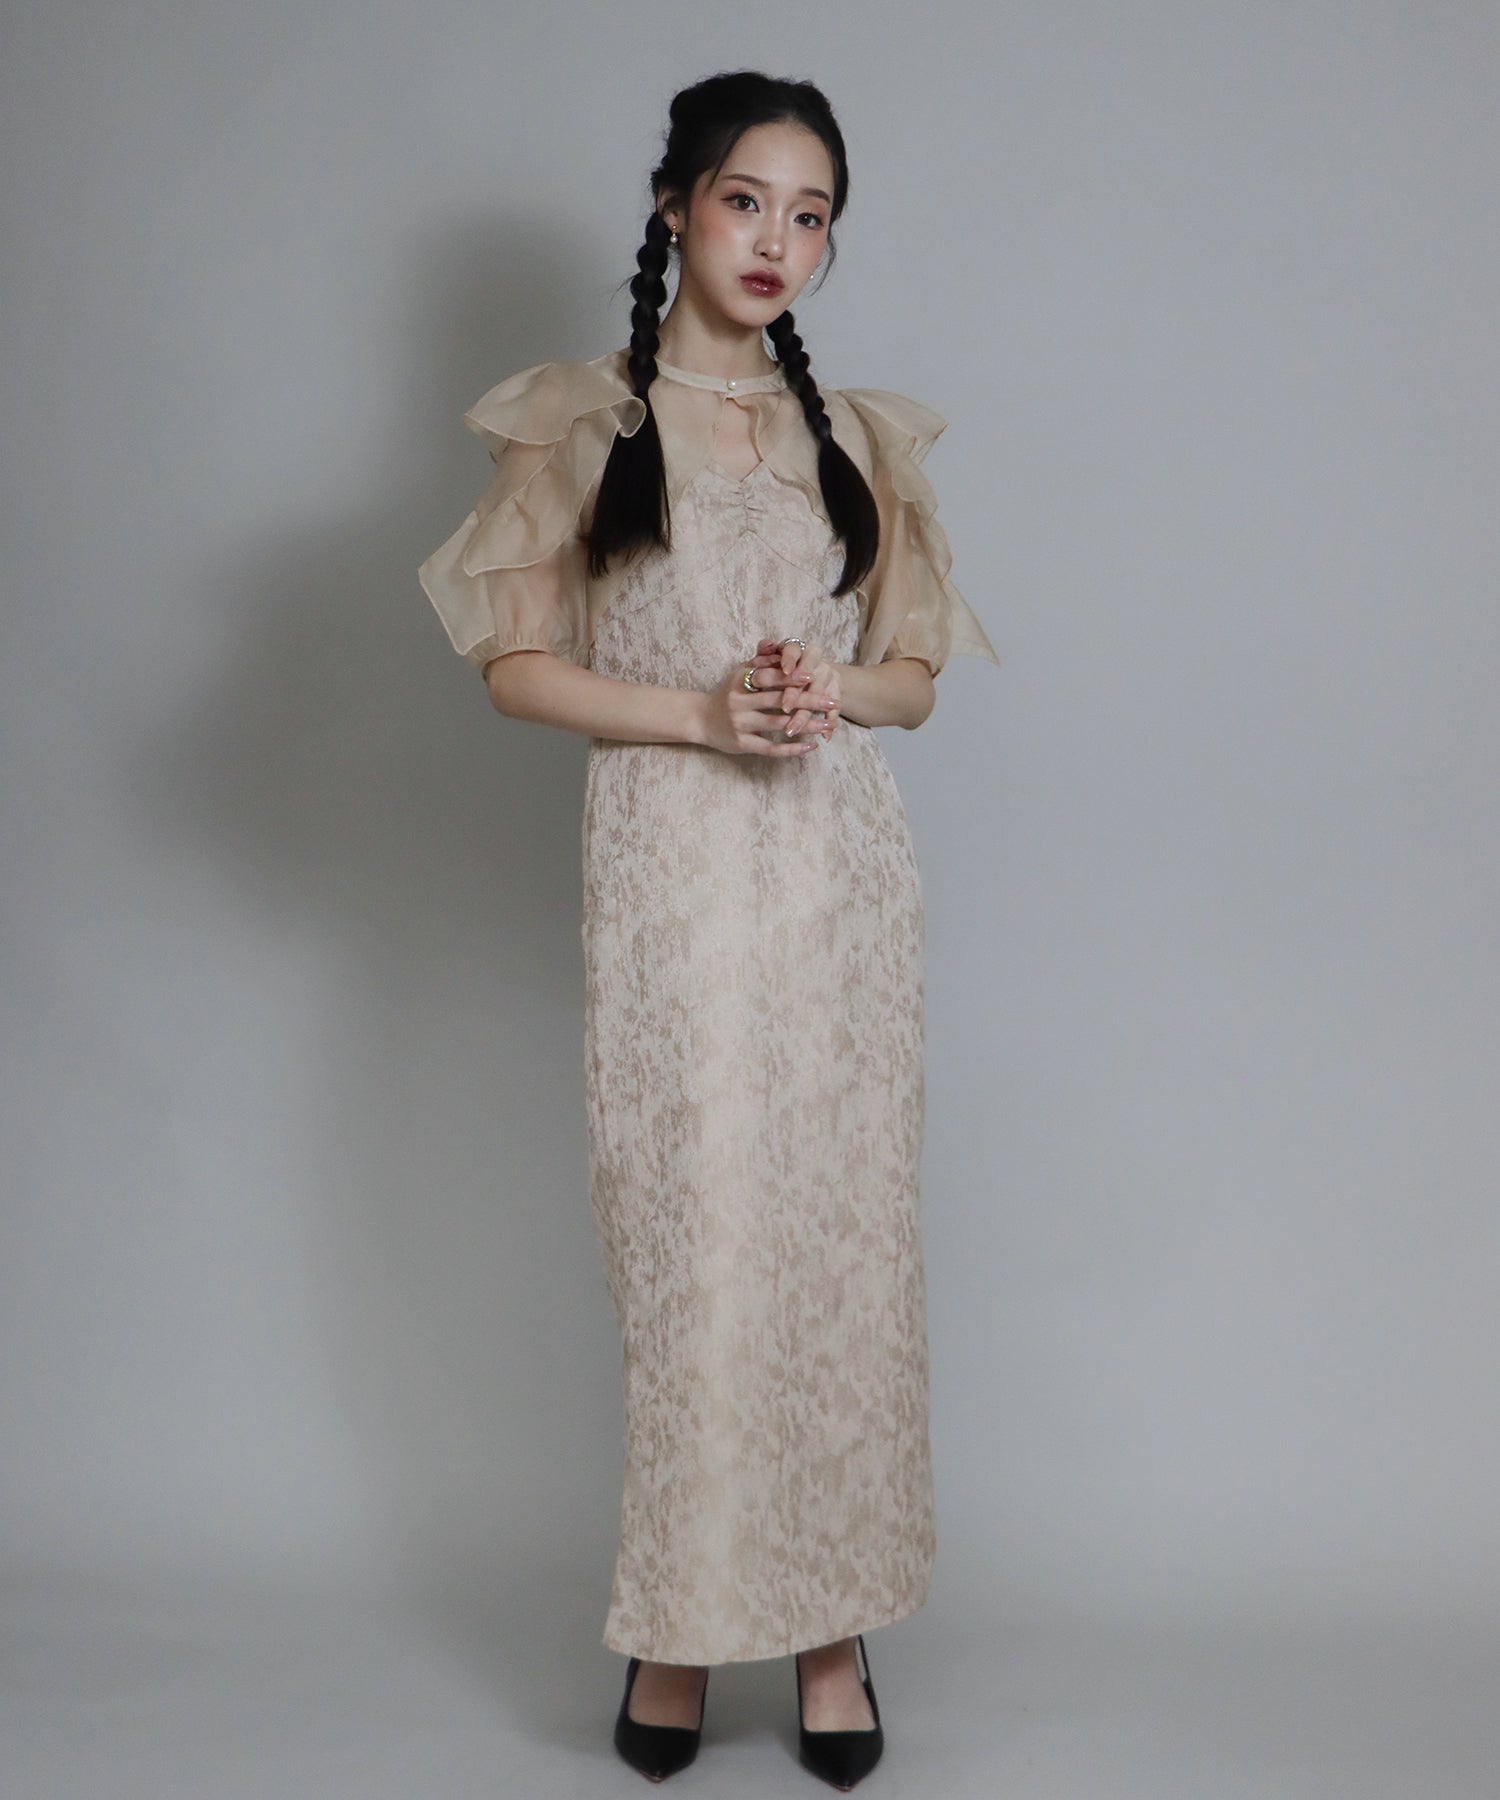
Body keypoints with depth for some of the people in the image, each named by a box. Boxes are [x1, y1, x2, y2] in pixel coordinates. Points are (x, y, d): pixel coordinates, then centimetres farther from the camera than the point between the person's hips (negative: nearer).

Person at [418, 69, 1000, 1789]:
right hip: (667, 873, -2)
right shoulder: (577, 420, 5)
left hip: (838, 871, 2)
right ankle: (680, 1626, 14)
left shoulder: (861, 434, 11)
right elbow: (517, 660, 1)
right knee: (683, 1244, -1)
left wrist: (832, 688, -8)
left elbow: (914, 670, 14)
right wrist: (699, 710, -12)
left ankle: (830, 1620, 14)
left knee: (845, 1241, 2)